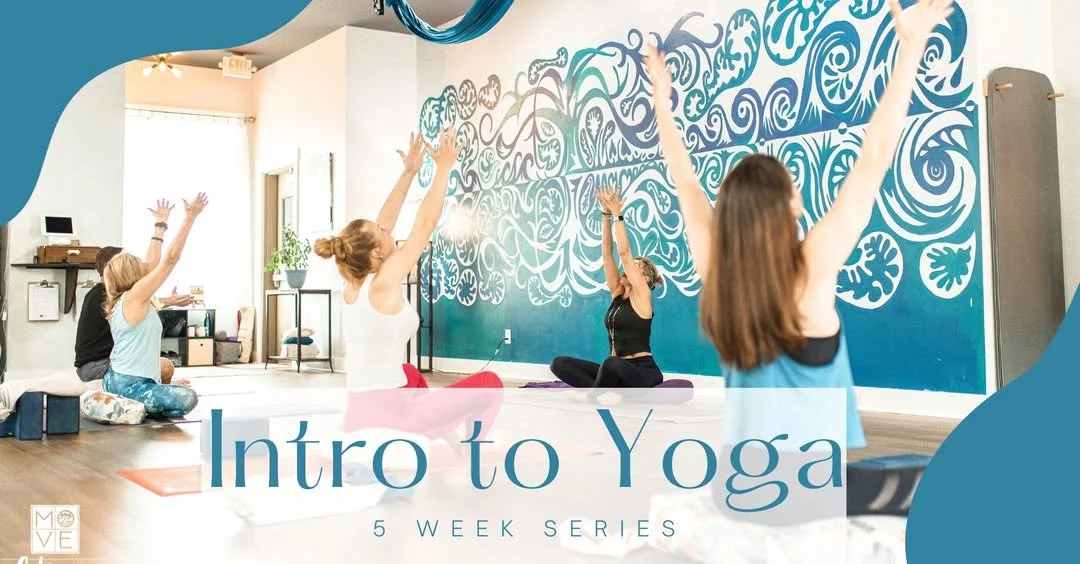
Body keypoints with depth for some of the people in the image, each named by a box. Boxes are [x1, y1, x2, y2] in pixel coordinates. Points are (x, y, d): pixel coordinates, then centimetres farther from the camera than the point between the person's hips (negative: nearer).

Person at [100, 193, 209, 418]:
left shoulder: (123, 298, 12)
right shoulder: (136, 295, -13)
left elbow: (152, 264, 20)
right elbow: (171, 258, -16)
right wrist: (190, 217, -14)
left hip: (117, 380, 11)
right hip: (127, 386, -11)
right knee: (187, 399, -26)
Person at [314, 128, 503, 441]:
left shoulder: (351, 287, 5)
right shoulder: (383, 284, -15)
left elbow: (384, 223, 14)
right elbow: (425, 224, -7)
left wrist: (409, 172, 17)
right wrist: (444, 168, 0)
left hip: (359, 417, 8)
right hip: (386, 418, -8)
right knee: (490, 383, 6)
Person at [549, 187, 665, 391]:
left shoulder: (642, 296, -6)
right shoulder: (617, 293, 12)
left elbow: (624, 253, -14)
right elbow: (607, 253, 5)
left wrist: (618, 215, -13)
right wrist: (607, 215, 0)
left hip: (643, 373, -7)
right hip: (617, 371, 7)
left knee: (612, 364, -42)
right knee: (559, 364, -9)